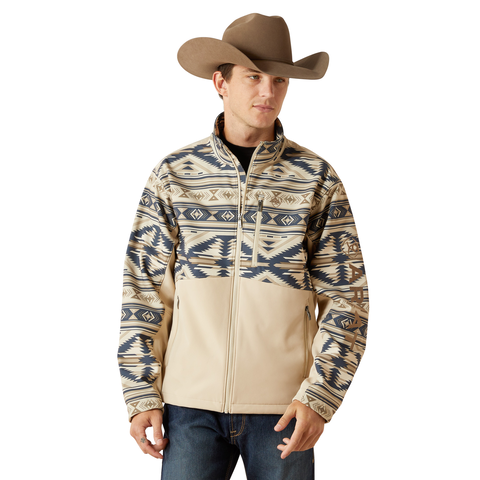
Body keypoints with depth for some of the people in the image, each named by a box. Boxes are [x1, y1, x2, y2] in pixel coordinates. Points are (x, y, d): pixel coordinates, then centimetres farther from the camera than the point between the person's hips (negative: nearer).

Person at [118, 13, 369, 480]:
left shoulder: (317, 178, 1)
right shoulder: (174, 173, 2)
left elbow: (346, 297, 0)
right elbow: (144, 290, 4)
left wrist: (319, 397, -8)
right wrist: (141, 395, -1)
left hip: (282, 406, 0)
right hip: (192, 404, 0)